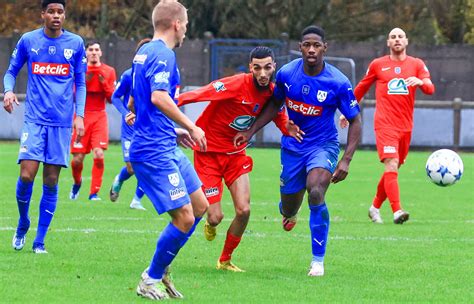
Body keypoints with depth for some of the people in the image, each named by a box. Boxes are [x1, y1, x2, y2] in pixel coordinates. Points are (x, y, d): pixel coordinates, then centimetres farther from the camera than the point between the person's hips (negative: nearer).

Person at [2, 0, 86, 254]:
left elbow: (80, 83, 11)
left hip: (62, 123, 1)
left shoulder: (76, 43, 5)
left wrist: (79, 115, 1)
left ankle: (40, 240, 8)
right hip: (35, 119, -1)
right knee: (26, 175, -13)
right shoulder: (28, 41, 3)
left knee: (51, 182, 0)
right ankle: (22, 225, 14)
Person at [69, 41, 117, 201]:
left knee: (99, 155, -16)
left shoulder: (108, 71, 5)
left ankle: (94, 193, -7)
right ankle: (77, 183, 30)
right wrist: (84, 82, -14)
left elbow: (112, 98, 4)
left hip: (99, 117, 0)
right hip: (81, 116, 0)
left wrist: (104, 83, -11)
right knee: (77, 159, -2)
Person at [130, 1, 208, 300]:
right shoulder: (163, 54, -13)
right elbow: (159, 97, -28)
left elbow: (135, 102, 28)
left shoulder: (144, 52, 18)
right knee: (184, 217, -10)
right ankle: (150, 281, 2)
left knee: (200, 205, 12)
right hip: (156, 151, -11)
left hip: (166, 147, 11)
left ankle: (161, 269, 17)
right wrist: (190, 126, -20)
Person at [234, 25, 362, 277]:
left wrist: (346, 160, -17)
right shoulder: (286, 74, -10)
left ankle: (318, 260, -15)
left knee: (316, 193, -29)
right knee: (288, 209, 9)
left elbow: (354, 120, -9)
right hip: (293, 146, 3)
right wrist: (250, 131, 5)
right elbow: (275, 104, 11)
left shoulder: (338, 83, -18)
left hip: (323, 145, -3)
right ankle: (289, 213, 54)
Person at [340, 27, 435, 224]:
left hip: (405, 125, 3)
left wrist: (420, 82, -27)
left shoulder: (416, 64, 8)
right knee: (392, 165, -18)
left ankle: (375, 207, 30)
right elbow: (361, 88, 18)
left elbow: (430, 89, -5)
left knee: (393, 170, 11)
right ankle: (397, 212, -28)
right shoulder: (378, 65, 6)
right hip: (385, 124, -3)